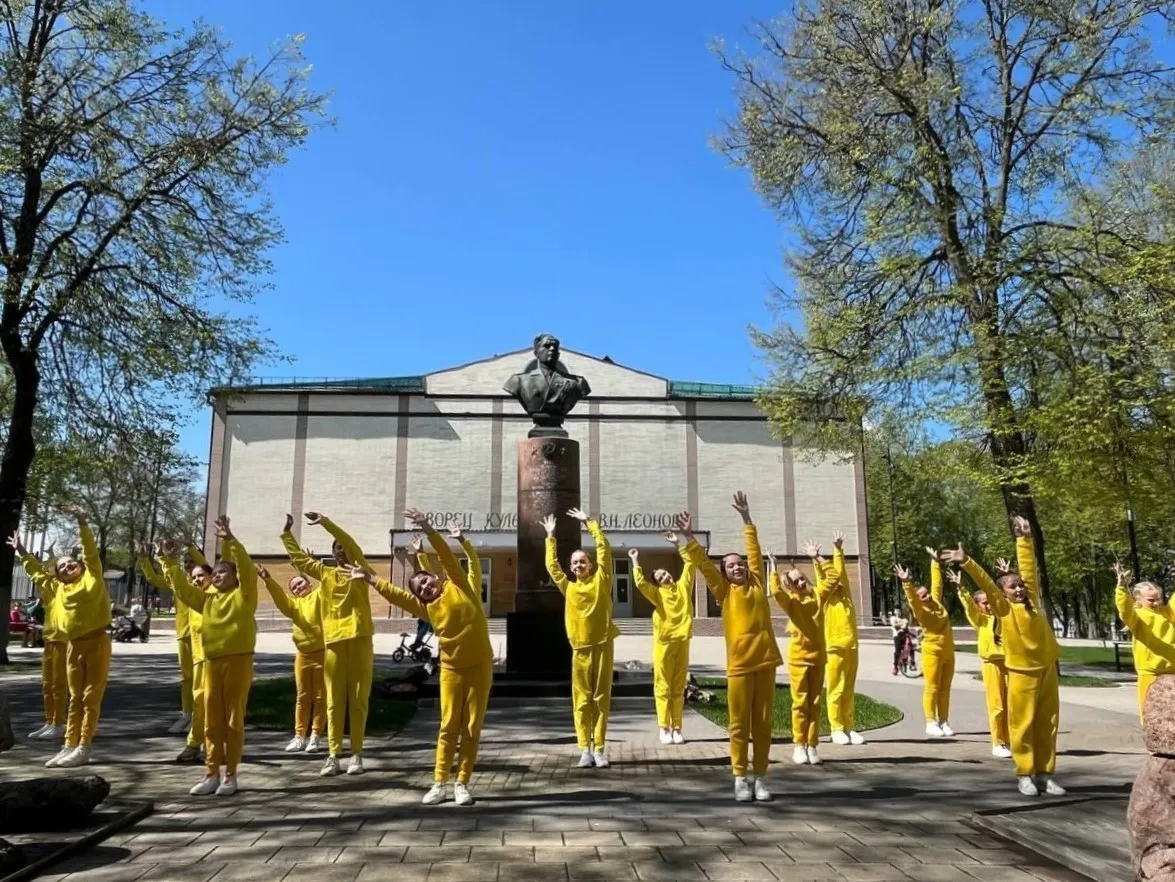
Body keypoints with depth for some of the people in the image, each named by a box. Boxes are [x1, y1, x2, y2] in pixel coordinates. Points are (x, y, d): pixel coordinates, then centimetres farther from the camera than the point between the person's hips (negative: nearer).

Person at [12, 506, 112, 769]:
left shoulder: (92, 577, 0)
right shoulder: (57, 588, 14)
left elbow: (91, 550, -8)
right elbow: (37, 573, 28)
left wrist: (82, 522, -14)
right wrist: (22, 552, 33)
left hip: (97, 641, -6)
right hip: (74, 646, 6)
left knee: (91, 697, -1)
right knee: (75, 698, 11)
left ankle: (83, 748, 0)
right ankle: (69, 747, 15)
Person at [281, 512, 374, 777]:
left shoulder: (359, 570, 3)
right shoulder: (325, 573, 13)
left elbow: (351, 545, -13)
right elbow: (298, 558, 19)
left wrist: (325, 522, -20)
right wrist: (286, 533, 16)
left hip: (359, 639, -3)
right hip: (333, 641, 3)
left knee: (358, 699, 1)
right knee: (334, 701, 4)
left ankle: (356, 754, 8)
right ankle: (333, 755, 7)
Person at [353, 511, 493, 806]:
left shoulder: (460, 586, -2)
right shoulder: (427, 608, 4)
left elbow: (447, 557, -10)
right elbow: (396, 595, 2)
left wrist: (428, 530, -17)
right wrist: (370, 579, -3)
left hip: (480, 666, -2)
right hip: (451, 669, 2)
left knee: (472, 727, 2)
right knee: (449, 727, 4)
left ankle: (462, 784, 9)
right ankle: (439, 784, 10)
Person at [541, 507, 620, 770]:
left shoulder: (601, 581, 2)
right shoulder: (569, 587, 8)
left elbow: (604, 549, -2)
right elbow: (551, 565, 12)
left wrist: (590, 522, 0)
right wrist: (551, 537, 13)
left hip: (602, 645, -2)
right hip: (580, 649, 2)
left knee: (601, 698, 4)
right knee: (582, 700, 2)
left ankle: (599, 749, 9)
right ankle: (585, 749, 7)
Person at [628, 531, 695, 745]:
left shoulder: (683, 586, 11)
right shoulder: (657, 592, 2)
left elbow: (690, 563, 10)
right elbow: (640, 583, -15)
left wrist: (677, 545, 7)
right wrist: (635, 561, -9)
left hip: (682, 641, 3)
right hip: (664, 642, -3)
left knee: (679, 687, 8)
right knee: (663, 687, 1)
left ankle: (677, 728, 13)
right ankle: (664, 728, 6)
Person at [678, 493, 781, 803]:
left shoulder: (757, 584, 11)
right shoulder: (724, 591, 5)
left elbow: (754, 551, 12)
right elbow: (704, 564, -2)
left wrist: (746, 519, 11)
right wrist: (689, 538, -11)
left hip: (765, 661, 2)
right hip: (739, 665, -2)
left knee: (763, 723, 7)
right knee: (740, 724, 3)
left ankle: (759, 777, 16)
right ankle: (740, 777, 12)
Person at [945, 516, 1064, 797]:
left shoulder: (1032, 598, 7)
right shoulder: (1003, 607, -2)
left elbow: (1029, 567, 6)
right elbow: (984, 582, -13)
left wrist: (1025, 539, 3)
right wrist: (966, 562, -24)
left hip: (1047, 668, 4)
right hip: (1021, 671, -4)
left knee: (1047, 724, 8)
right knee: (1022, 724, 0)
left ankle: (1045, 773, 17)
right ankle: (1024, 774, 10)